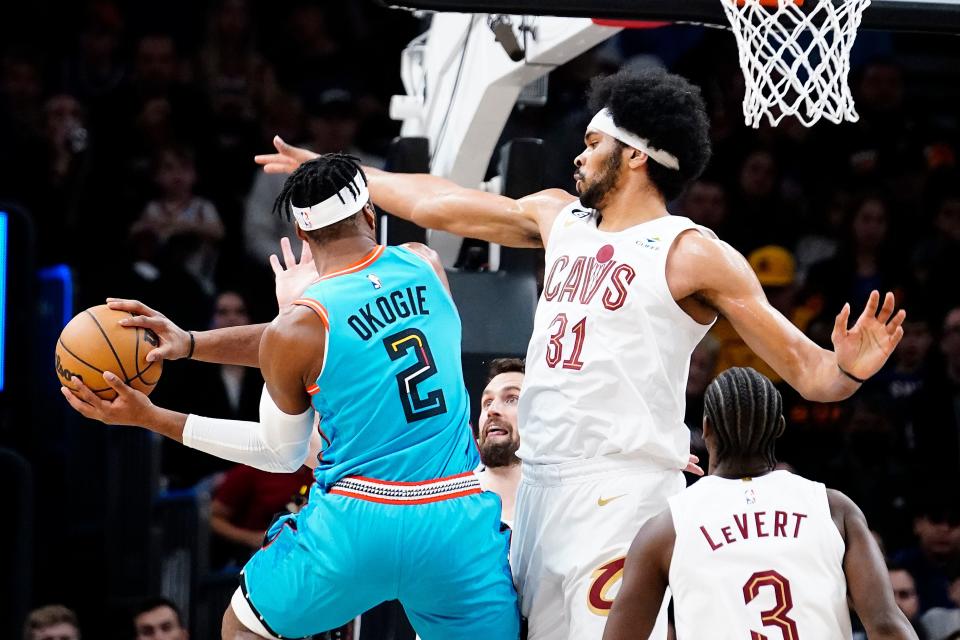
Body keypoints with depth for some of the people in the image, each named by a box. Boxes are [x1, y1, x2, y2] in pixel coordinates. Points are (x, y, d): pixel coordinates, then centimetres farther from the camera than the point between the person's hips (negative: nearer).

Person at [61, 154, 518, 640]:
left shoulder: (295, 331, -7)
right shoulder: (423, 266, 4)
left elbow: (282, 454, 8)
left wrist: (148, 416, 10)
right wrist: (190, 344, 12)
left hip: (355, 523, -2)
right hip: (459, 522, 2)